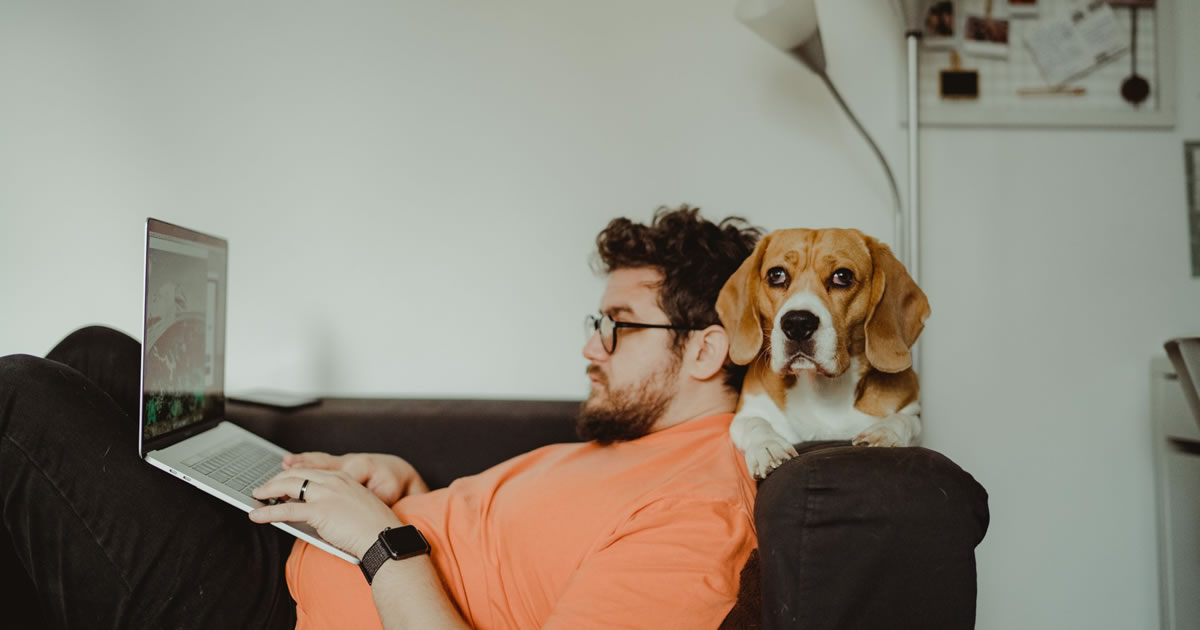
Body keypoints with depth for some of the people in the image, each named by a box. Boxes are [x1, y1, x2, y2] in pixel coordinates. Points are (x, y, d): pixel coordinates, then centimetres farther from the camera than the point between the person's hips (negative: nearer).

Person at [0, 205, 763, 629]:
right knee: (98, 355, 16)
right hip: (303, 558, 9)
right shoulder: (636, 438, 7)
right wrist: (404, 486, 2)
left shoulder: (693, 516, -23)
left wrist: (384, 540, -23)